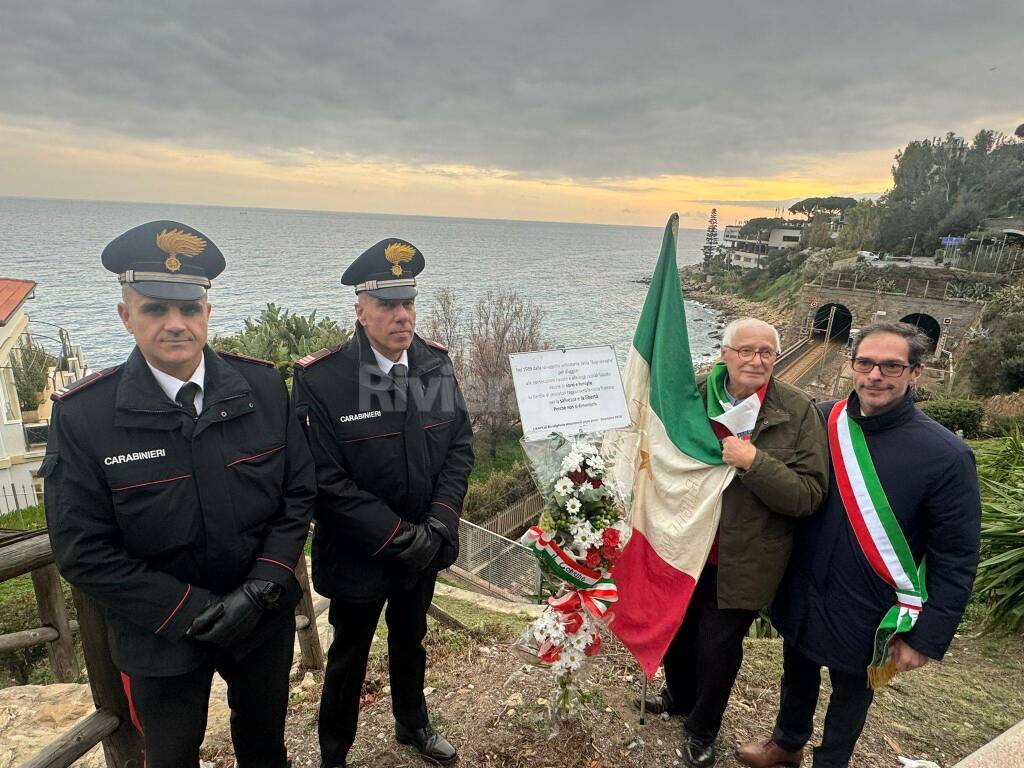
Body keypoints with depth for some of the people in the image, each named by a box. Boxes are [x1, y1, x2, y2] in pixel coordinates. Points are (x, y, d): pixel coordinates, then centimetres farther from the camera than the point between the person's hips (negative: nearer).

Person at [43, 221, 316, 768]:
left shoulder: (263, 387, -12)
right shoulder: (82, 415, -17)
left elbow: (299, 492, -7)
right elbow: (82, 552, -13)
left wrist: (262, 588, -16)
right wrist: (191, 610, -18)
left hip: (265, 619, 2)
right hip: (159, 637, -1)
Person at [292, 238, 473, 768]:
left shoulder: (435, 363, -7)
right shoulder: (321, 378, -22)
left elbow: (459, 445, -2)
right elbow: (326, 480, -21)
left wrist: (439, 521, -13)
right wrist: (399, 535, -21)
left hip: (423, 547, 4)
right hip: (358, 555, -4)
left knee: (410, 639, 27)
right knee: (348, 658, 18)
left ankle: (412, 724, 54)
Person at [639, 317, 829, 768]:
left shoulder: (799, 412, -13)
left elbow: (810, 495, -17)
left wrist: (754, 461, -29)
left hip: (742, 563, -3)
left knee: (718, 648, 15)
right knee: (677, 633, 22)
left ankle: (702, 730, 44)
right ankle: (679, 697, 55)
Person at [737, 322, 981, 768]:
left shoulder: (946, 457, -20)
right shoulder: (822, 420, -10)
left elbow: (956, 561, -14)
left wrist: (925, 639, -13)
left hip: (864, 618, -3)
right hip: (799, 598, 4)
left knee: (850, 695, 22)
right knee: (797, 676, 27)